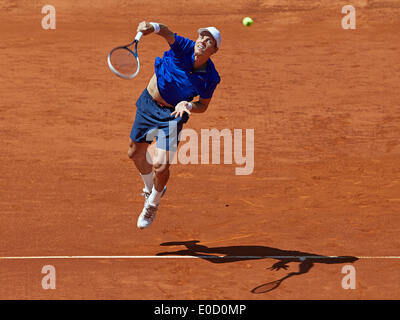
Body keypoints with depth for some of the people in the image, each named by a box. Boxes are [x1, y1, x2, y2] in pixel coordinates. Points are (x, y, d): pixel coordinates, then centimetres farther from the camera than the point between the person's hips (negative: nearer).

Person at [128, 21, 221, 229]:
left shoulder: (210, 78, -18)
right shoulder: (184, 48, -20)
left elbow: (203, 106, -6)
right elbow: (166, 32, -37)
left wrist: (188, 105, -27)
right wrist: (152, 27, -59)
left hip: (172, 115, -2)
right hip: (148, 103, 2)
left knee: (160, 166, -12)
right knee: (135, 153, 18)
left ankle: (152, 204, 20)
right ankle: (151, 188, 48)